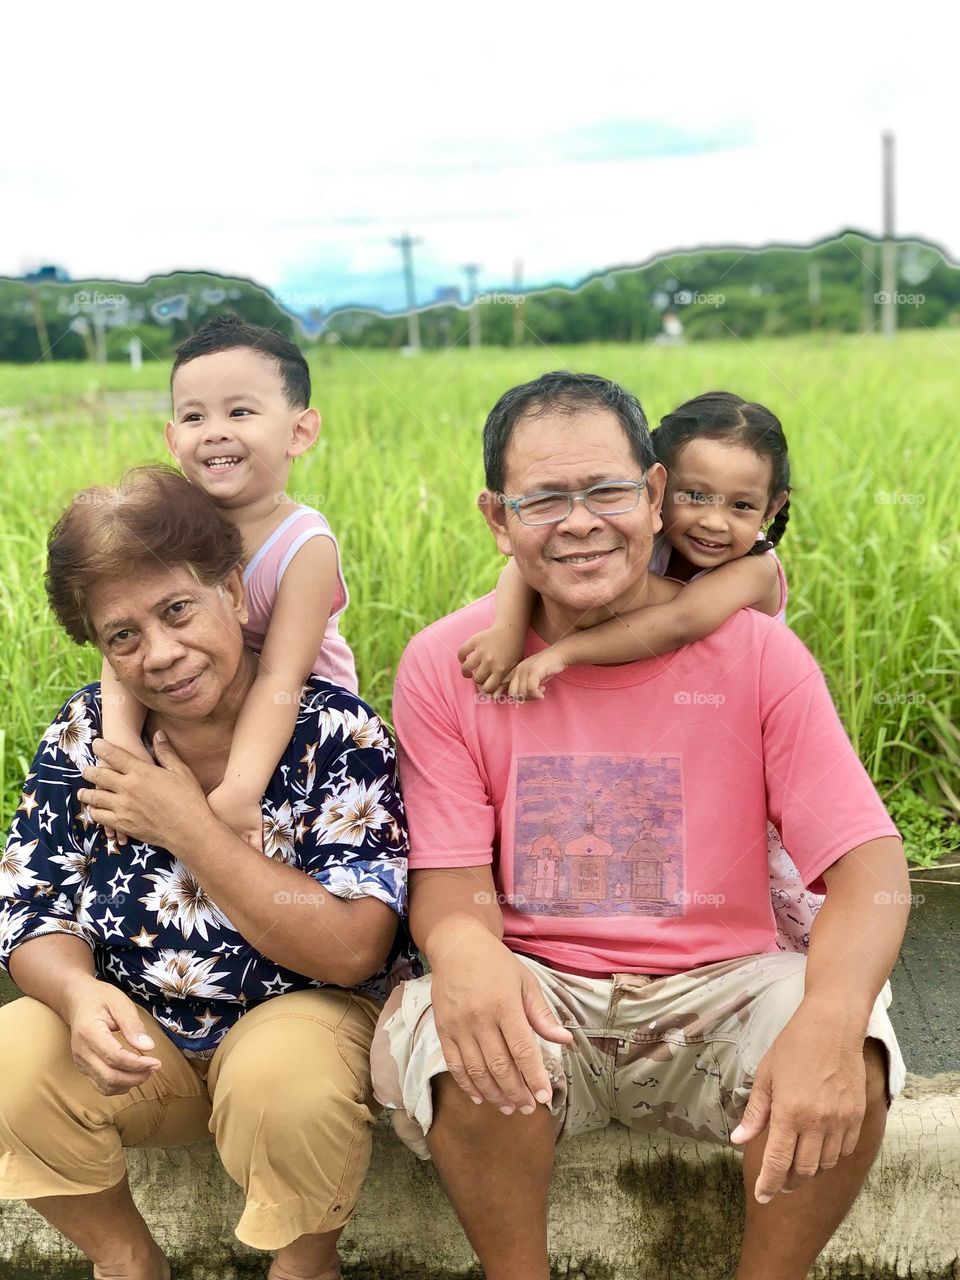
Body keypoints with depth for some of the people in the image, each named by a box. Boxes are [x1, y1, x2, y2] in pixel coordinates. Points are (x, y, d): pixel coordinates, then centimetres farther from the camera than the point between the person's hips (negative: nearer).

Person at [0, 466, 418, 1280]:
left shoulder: (337, 732, -18)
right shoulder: (85, 734, -6)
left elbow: (351, 951, -24)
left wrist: (186, 827, -26)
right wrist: (80, 995, -28)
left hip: (306, 1011, -3)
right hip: (138, 1035, 4)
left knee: (284, 1082, -35)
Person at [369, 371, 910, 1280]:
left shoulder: (753, 649, -7)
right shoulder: (443, 664, -5)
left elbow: (869, 862, -12)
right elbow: (449, 876, -8)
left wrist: (830, 1019, -33)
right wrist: (462, 944, -34)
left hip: (714, 987, 1)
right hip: (534, 994, 0)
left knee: (848, 1049, -28)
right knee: (458, 1037, -32)